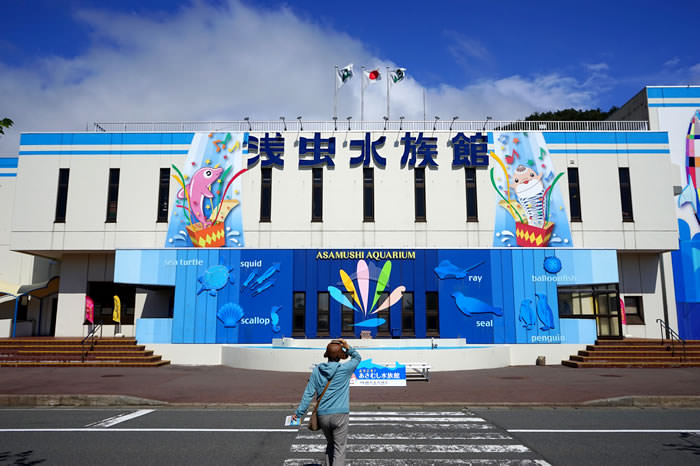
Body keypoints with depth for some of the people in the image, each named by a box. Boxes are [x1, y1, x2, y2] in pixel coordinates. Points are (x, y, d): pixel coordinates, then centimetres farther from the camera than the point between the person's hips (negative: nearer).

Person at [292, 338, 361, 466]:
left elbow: (308, 394, 0)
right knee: (339, 448, 3)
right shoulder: (344, 369, -8)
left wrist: (299, 412, 6)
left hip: (323, 415, 4)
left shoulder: (317, 370, 0)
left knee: (330, 444, 23)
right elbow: (357, 358, 11)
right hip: (340, 414, -4)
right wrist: (348, 347, -1)